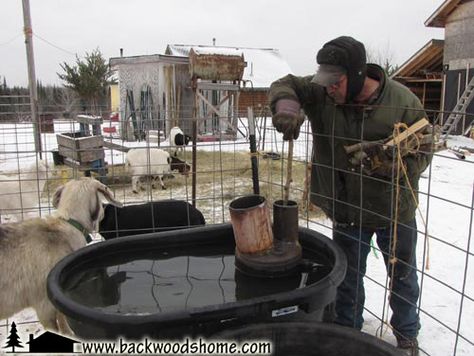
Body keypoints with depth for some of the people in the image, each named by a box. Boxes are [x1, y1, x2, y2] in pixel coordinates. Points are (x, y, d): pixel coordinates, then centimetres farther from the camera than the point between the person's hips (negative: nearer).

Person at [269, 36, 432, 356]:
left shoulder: (403, 101, -20)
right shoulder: (323, 93, -14)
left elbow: (422, 153, -14)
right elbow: (285, 84, -7)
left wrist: (393, 165, -35)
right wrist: (286, 105, -31)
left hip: (394, 211, -1)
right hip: (347, 210, 2)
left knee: (403, 277, 21)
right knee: (347, 279, 19)